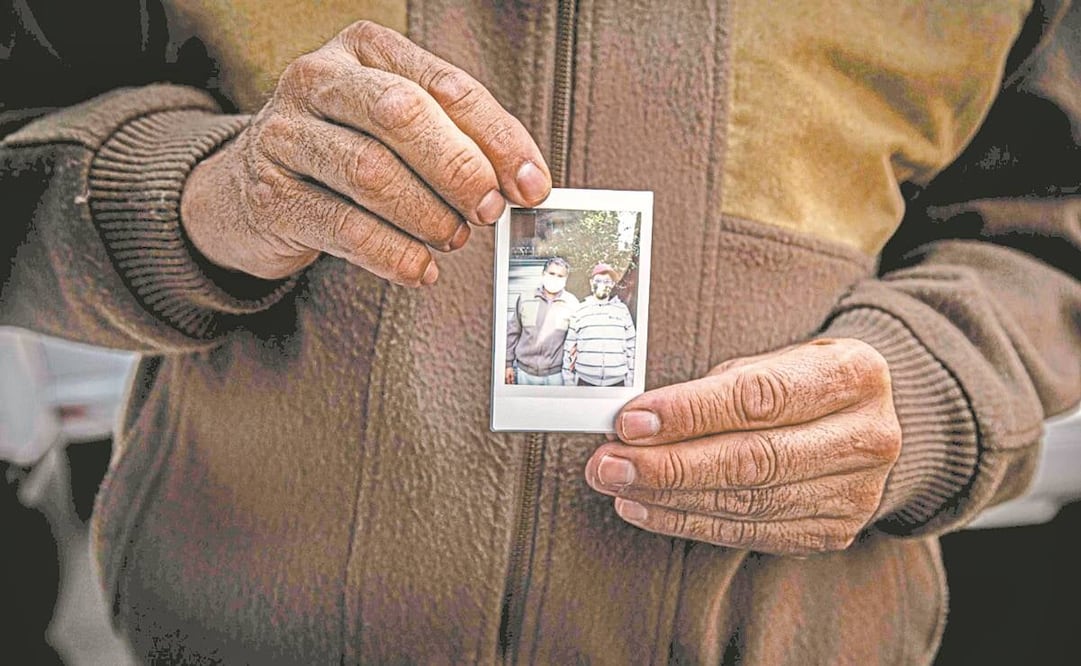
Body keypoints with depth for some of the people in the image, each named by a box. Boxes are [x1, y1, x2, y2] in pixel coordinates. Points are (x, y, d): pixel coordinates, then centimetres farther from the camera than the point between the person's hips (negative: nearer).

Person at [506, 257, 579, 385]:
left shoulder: (572, 303, -3)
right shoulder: (525, 299, 2)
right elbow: (513, 332, 7)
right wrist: (509, 363, 6)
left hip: (555, 374, -2)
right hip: (524, 371, 2)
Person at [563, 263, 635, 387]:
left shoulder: (622, 310, 5)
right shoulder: (579, 311, 3)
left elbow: (631, 346, 7)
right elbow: (569, 348, 5)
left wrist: (630, 379, 5)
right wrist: (569, 381, 2)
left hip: (617, 381, 0)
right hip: (585, 381, 0)